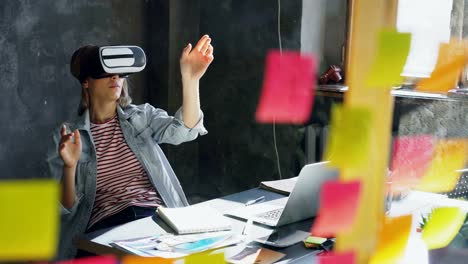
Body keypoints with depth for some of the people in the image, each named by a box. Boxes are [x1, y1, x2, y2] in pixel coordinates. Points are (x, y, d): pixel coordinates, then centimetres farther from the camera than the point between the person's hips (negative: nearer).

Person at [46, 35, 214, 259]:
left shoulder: (143, 116, 12)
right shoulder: (67, 136, 8)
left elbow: (183, 131, -10)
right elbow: (66, 207, 4)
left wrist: (190, 79, -25)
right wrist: (70, 166, -16)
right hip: (106, 226, -2)